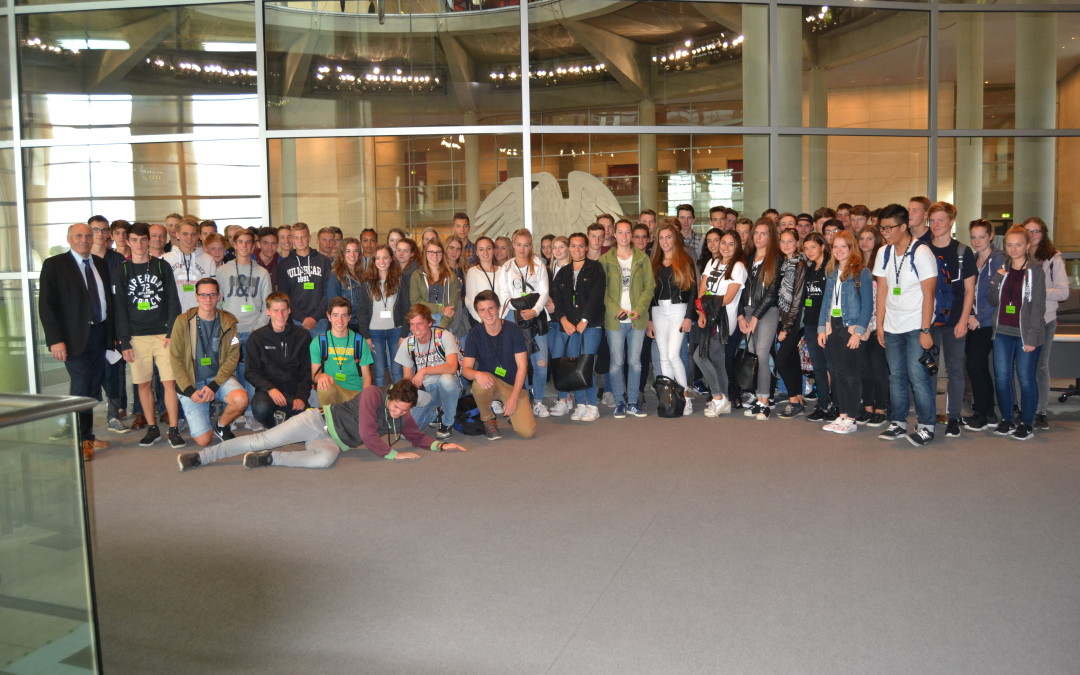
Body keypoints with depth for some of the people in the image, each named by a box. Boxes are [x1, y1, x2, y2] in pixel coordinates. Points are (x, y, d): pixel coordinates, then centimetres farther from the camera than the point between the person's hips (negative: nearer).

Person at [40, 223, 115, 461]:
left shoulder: (101, 264, 11)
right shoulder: (54, 265, -4)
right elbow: (46, 305, -9)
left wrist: (113, 333, 8)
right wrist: (55, 340, -15)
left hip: (100, 334, 5)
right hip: (75, 336, -5)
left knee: (94, 387, 10)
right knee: (81, 387, -5)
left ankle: (87, 435, 20)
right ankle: (82, 440, 6)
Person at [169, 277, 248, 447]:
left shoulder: (227, 322, 0)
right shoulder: (183, 321, -5)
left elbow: (232, 357, -3)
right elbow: (176, 359, -4)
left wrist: (214, 385, -15)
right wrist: (189, 390, -13)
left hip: (219, 377, 2)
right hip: (191, 383, -2)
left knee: (241, 400, -33)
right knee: (203, 440, -11)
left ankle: (221, 426, 2)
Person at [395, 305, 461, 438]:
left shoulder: (444, 336, -10)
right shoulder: (407, 344, 3)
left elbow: (452, 367, -24)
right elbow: (407, 377, 8)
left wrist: (424, 371, -32)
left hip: (448, 387, -3)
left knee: (445, 379, -40)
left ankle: (447, 423, -12)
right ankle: (436, 413, 14)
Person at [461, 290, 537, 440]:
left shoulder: (513, 330, -9)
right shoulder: (475, 334, -6)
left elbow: (522, 366, -9)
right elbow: (466, 369, -10)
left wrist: (513, 397, -18)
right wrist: (477, 374, -35)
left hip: (514, 384, -1)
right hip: (489, 381, 1)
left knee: (528, 431, -20)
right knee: (480, 383, -38)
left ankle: (510, 411, 16)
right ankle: (488, 419, -7)